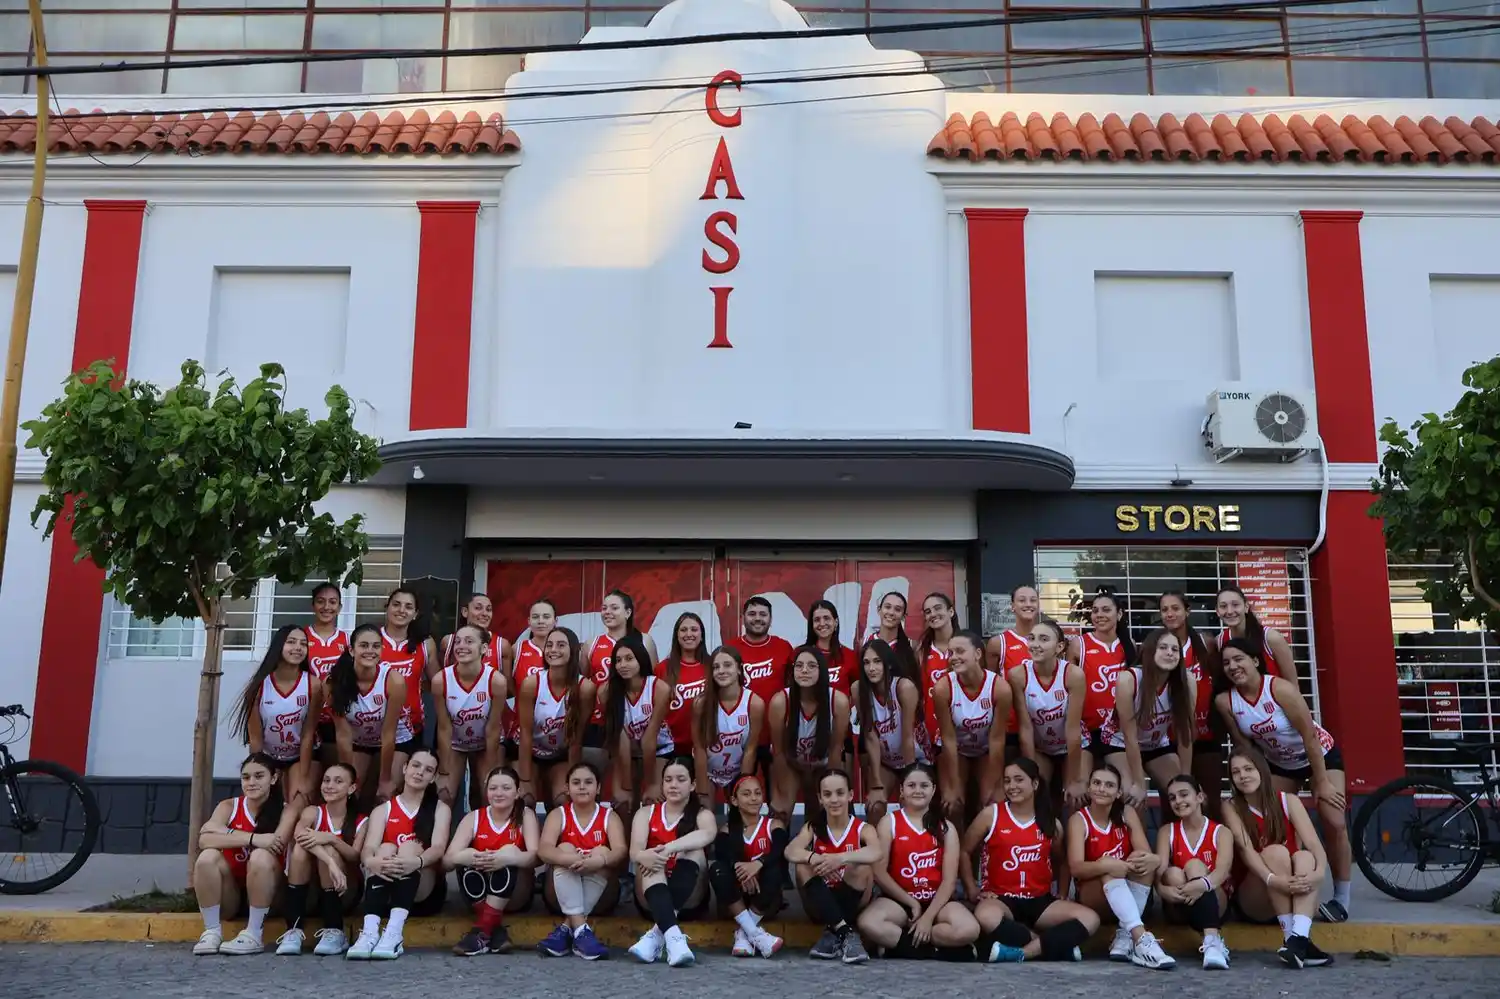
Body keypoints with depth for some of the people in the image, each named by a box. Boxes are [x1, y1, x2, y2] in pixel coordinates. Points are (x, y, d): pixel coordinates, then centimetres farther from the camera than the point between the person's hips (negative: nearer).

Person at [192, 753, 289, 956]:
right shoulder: (228, 807, -1)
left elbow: (277, 845, -26)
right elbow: (204, 840, -21)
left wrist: (222, 831, -20)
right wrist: (253, 838, -33)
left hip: (266, 896, -2)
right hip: (229, 897, 2)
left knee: (262, 856, -30)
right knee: (208, 857, -23)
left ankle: (253, 935, -23)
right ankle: (212, 931, -15)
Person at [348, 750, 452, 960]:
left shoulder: (440, 809, 7)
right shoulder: (383, 809, 10)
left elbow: (438, 848, -12)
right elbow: (368, 849, -9)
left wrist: (416, 861, -37)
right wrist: (372, 861, -36)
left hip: (425, 893, -1)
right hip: (386, 890, 1)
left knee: (410, 846, -25)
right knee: (385, 849, -24)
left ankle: (394, 934, -46)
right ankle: (369, 932, -46)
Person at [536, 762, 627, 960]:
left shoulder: (609, 816, 2)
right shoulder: (558, 815, 1)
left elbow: (621, 852, -17)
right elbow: (543, 850, -18)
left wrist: (600, 860, -41)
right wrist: (573, 859, -40)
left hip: (599, 897, 0)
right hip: (561, 897, 0)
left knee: (602, 852, -24)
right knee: (565, 849, -24)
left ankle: (566, 929, -31)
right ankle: (580, 930, -39)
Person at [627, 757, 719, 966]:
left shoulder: (702, 814, 5)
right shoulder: (646, 813, 9)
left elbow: (708, 834, -22)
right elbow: (635, 851, -11)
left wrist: (669, 848, -39)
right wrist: (645, 856, -37)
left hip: (688, 899, -1)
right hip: (651, 898, 1)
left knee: (693, 850, -25)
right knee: (652, 861, -28)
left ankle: (657, 933, -38)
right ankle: (673, 936, -52)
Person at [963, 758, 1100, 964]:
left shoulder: (1051, 823, 7)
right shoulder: (991, 814, -1)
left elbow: (1059, 862, 23)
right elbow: (964, 851, 7)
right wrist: (972, 889, 0)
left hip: (1039, 900, 4)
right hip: (1000, 897, -3)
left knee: (1089, 919, -22)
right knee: (985, 917, -41)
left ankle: (1021, 952, -29)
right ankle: (1059, 945, -24)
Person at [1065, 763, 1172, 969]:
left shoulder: (1127, 815, -1)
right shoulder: (1078, 819, -11)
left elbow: (1148, 854, -13)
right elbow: (1075, 868, -25)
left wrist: (1149, 859, -39)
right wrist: (1105, 865, -44)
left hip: (1129, 894, 3)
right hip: (1091, 896, -3)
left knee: (1145, 862, -26)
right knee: (1110, 873, -35)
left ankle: (1125, 937, -27)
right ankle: (1141, 939, -47)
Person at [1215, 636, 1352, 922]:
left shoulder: (1280, 688, -32)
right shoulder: (1225, 701, -20)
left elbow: (1310, 737, -25)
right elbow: (1243, 745, -8)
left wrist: (1322, 782, -20)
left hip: (1321, 755, -4)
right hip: (1279, 763, 4)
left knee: (1335, 824, -13)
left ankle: (1341, 899, 1)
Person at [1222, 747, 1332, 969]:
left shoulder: (1288, 801, 0)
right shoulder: (1232, 808, -4)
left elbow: (1313, 844, -13)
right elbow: (1245, 849, -21)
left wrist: (1320, 872, -36)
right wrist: (1273, 879, -40)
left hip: (1295, 895, 2)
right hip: (1253, 900, -2)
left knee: (1304, 856, -27)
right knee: (1275, 852, -28)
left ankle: (1298, 939, -46)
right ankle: (1297, 941, -35)